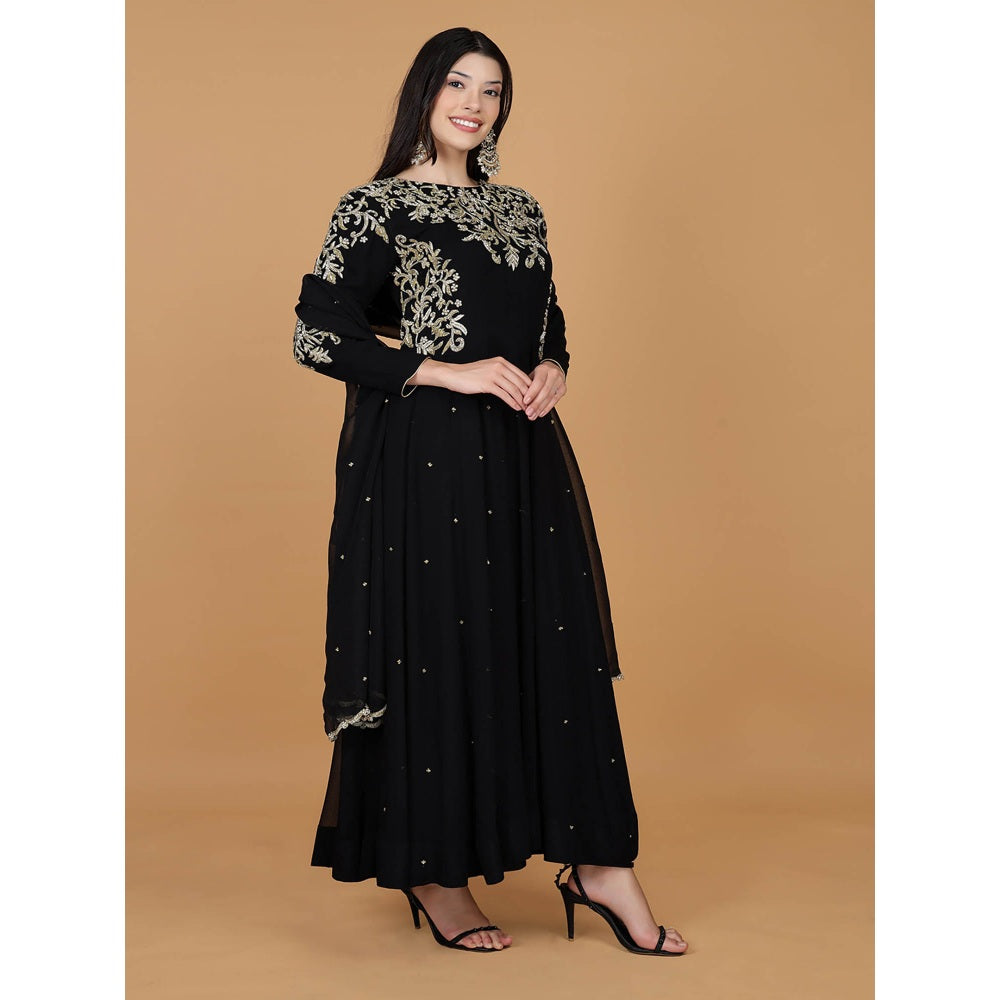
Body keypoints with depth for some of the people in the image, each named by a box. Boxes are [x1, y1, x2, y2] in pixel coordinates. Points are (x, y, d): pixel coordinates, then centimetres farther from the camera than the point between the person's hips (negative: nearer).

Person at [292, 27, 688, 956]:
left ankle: (597, 863, 13)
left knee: (561, 644, 4)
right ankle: (432, 869, 16)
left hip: (523, 457, 6)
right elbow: (319, 334, -10)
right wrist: (452, 375, -14)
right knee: (434, 651, 0)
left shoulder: (519, 210, 15)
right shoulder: (377, 207, -3)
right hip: (426, 457, -6)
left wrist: (552, 371, 0)